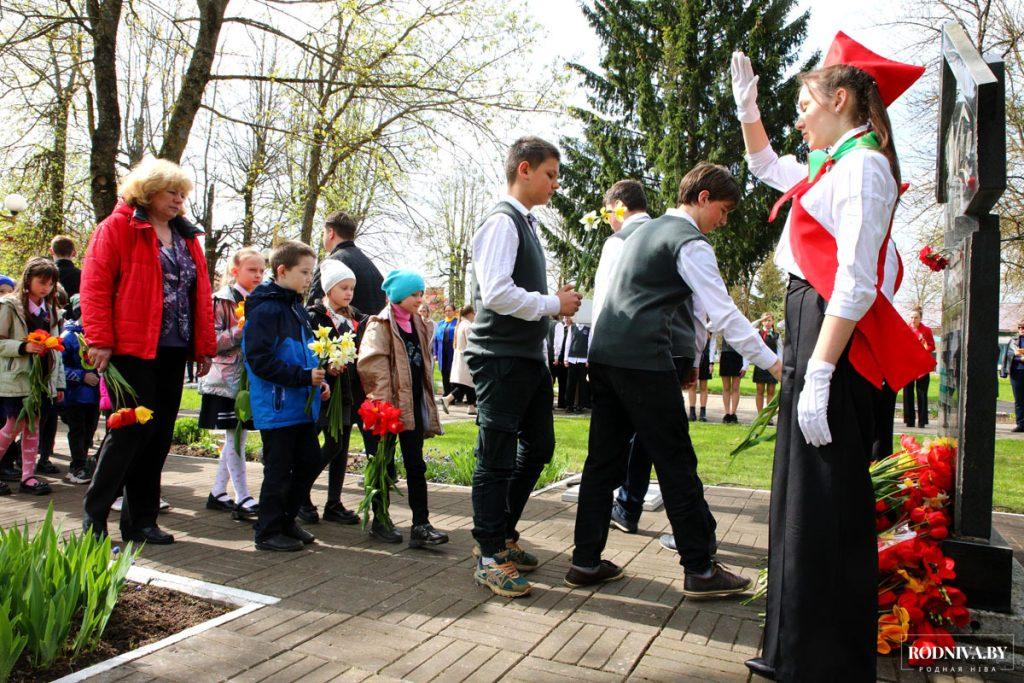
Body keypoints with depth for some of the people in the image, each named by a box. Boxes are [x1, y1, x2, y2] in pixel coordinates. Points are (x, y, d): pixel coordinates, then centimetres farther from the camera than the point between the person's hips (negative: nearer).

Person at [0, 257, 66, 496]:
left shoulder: (51, 310, 12)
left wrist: (59, 383, 12)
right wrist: (24, 347, -24)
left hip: (43, 378, 5)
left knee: (33, 426, 7)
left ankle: (28, 476, 12)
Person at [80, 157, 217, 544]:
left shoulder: (187, 237, 18)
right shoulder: (118, 227, -1)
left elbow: (201, 295, 17)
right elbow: (95, 285, -7)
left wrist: (204, 347, 12)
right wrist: (100, 340, -14)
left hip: (172, 351, 6)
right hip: (132, 348, -6)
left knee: (160, 434, 7)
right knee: (132, 427, -6)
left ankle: (140, 520, 17)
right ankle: (93, 518, 9)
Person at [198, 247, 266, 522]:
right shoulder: (222, 300, -6)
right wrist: (239, 332, -22)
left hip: (251, 378, 7)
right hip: (228, 378, -7)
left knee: (236, 437, 12)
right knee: (234, 437, -4)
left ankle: (218, 493, 23)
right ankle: (243, 499, 0)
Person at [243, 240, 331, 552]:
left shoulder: (297, 308, 14)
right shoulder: (265, 309, -14)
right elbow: (260, 360, -21)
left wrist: (319, 379, 7)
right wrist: (304, 376, -22)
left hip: (303, 406, 9)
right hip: (277, 406, -9)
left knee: (310, 462, 14)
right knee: (279, 470, 1)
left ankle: (286, 520, 29)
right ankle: (268, 532, 16)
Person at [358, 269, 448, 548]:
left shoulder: (417, 324, 15)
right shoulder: (381, 325, -7)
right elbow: (372, 366, -16)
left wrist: (427, 397, 17)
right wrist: (382, 404, -22)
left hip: (414, 404, 6)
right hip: (389, 406, -6)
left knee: (415, 465, 3)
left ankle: (421, 525, 3)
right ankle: (380, 520, 20)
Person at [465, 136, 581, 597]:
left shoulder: (524, 223, 17)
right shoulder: (502, 222, -13)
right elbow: (496, 292, -24)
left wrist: (554, 302, 7)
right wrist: (553, 304, -14)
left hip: (528, 356, 10)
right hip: (502, 358, -10)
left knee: (538, 447, 17)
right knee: (497, 459, -1)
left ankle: (502, 534, 31)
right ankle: (489, 556, 12)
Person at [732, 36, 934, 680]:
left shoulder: (863, 167, -11)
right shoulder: (833, 166, 18)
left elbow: (856, 285, -20)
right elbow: (769, 167, 38)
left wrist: (818, 376, -24)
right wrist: (747, 108, 26)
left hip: (836, 341, -10)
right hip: (811, 328, 10)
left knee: (826, 503, -4)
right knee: (802, 494, 15)